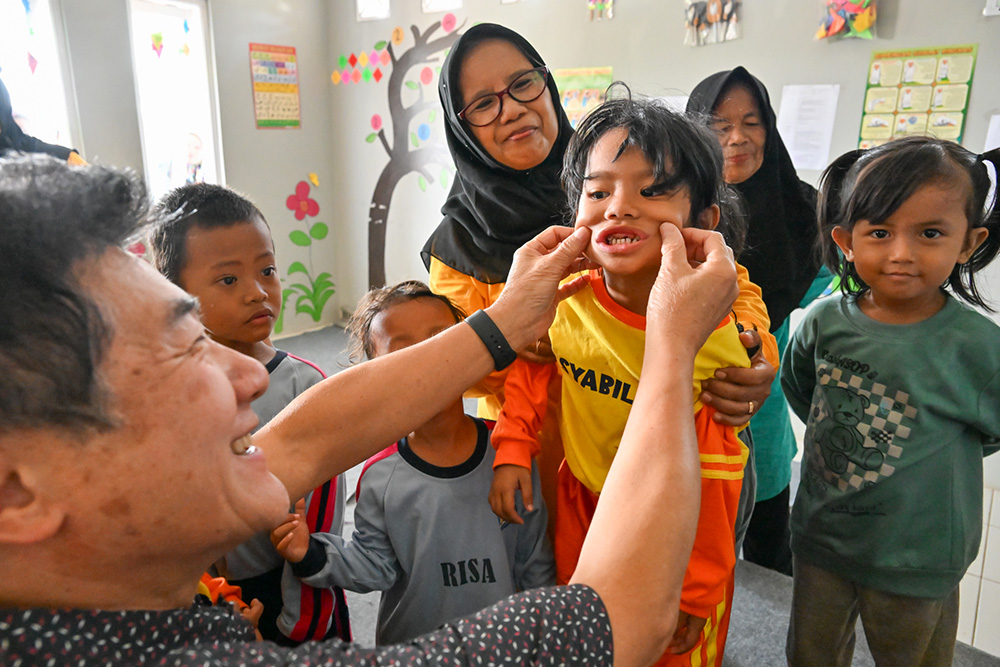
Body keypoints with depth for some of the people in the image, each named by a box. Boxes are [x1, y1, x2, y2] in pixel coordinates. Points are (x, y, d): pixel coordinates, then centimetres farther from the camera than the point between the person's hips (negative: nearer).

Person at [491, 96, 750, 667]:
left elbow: (709, 485, -16)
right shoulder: (565, 303, -18)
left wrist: (694, 595, -8)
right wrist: (513, 450, -5)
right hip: (580, 513, 3)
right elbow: (532, 370, 4)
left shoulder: (713, 340, -25)